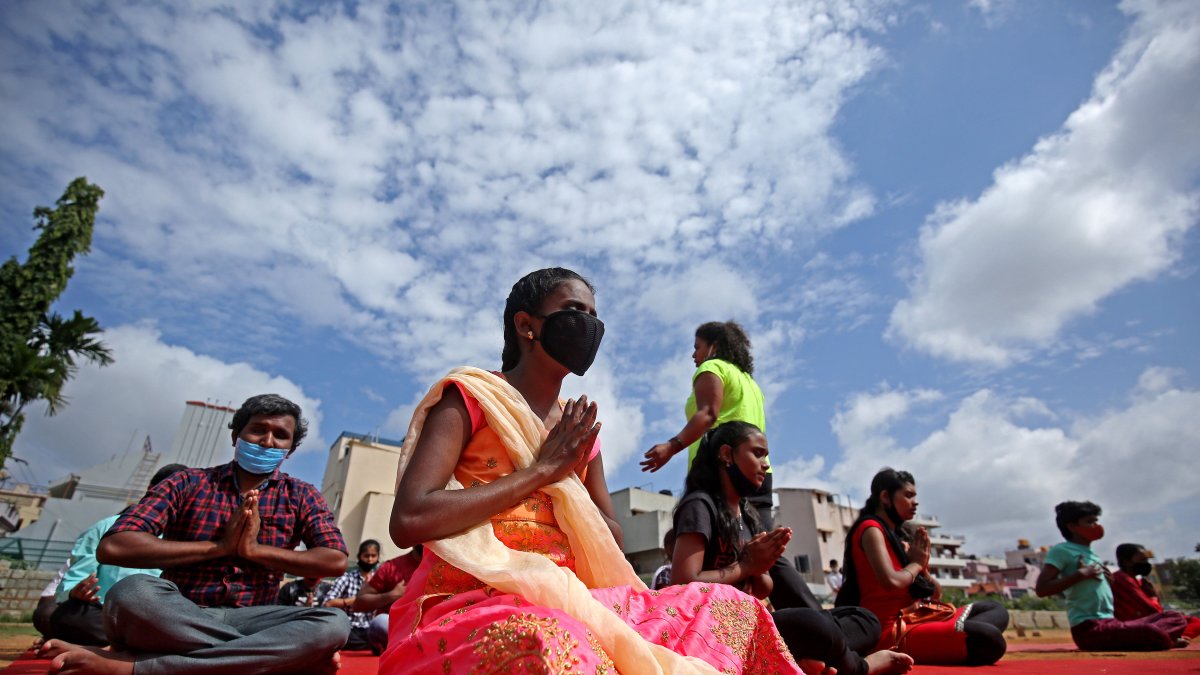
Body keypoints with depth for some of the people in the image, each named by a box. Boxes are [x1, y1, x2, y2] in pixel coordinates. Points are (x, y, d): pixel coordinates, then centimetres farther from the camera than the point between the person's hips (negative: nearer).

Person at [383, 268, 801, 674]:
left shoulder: (579, 429, 14)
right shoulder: (468, 397, -2)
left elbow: (613, 545, 14)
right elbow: (408, 521, -17)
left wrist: (568, 480, -5)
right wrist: (541, 470, -12)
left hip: (565, 604, 6)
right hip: (469, 608, -6)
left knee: (728, 610, -6)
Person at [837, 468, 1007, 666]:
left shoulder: (893, 534, 20)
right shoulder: (871, 529, -8)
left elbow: (936, 594, 20)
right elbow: (891, 581, -25)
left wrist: (922, 566, 0)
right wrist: (916, 563, -5)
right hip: (891, 633, -10)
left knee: (994, 609, 14)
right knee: (989, 640, -27)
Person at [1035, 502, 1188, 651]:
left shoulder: (1092, 554, 20)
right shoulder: (1062, 550, -7)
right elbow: (1041, 589, -18)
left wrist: (1110, 579, 10)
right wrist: (1080, 574, -18)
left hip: (1109, 624, 8)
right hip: (1089, 629, -8)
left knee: (1176, 618, 10)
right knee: (1153, 635, -26)